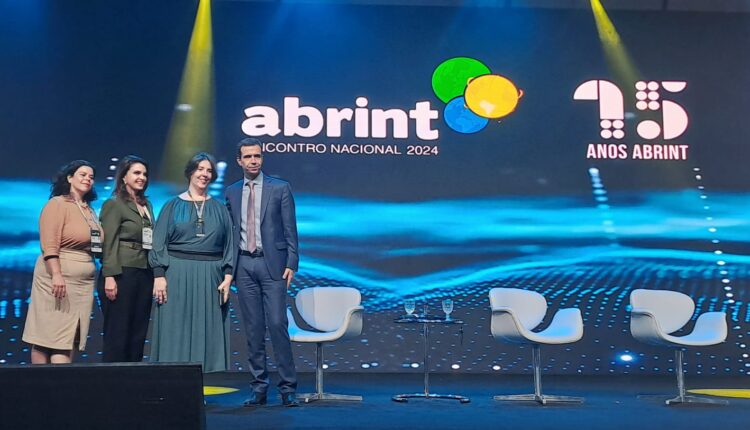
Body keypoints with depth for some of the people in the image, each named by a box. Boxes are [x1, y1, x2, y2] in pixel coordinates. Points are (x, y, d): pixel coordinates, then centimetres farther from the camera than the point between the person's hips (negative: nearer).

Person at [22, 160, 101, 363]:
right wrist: (56, 275, -24)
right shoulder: (57, 204, -6)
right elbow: (49, 246, -15)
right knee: (47, 337, -2)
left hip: (83, 283, 7)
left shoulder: (89, 210, 16)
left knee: (69, 339, 6)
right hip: (59, 279, -7)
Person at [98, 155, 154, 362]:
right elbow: (109, 243, -9)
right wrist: (109, 277, -17)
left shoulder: (147, 205, 17)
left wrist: (156, 273, 9)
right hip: (122, 273, -7)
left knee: (138, 334, 8)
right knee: (117, 334, -2)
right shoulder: (114, 204, -2)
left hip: (145, 274, 7)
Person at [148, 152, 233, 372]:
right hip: (177, 274, -2)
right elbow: (159, 243, 2)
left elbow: (229, 245, 9)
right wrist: (159, 275, -9)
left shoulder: (219, 209, 12)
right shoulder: (173, 206, 6)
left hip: (210, 277, 2)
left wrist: (228, 276, -2)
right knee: (176, 333, -1)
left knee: (206, 332, 2)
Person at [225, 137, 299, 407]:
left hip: (272, 263, -3)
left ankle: (288, 387, 0)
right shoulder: (231, 192, 12)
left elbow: (290, 230, 0)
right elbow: (230, 232, 13)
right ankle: (259, 387, 13)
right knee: (253, 328, 6)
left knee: (277, 324, -8)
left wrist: (291, 264, -7)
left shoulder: (280, 188, 3)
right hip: (243, 265, 3)